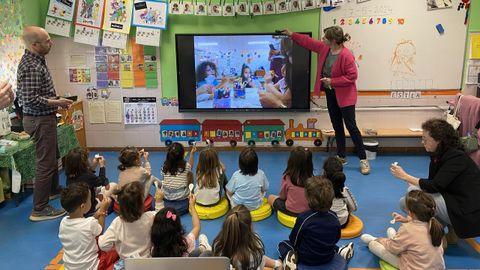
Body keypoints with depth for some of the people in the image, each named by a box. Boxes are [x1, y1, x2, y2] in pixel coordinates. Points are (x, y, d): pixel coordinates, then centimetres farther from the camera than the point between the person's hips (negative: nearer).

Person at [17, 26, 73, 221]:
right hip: (40, 119, -11)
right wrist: (56, 102, -17)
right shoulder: (31, 67, -23)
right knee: (46, 163, -3)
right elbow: (30, 99, -27)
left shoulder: (35, 61, 9)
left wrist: (55, 100, 9)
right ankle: (39, 210, 6)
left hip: (43, 118, 11)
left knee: (53, 156, 25)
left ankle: (53, 189, 45)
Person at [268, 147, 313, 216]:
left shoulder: (287, 177, -21)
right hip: (308, 211, 3)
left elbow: (282, 197, -7)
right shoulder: (311, 177, -14)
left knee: (271, 197, 21)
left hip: (291, 211, -3)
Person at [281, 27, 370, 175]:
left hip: (345, 96, -8)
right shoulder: (324, 48, 0)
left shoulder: (346, 55, -24)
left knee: (351, 126, -4)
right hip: (330, 94, 8)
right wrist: (292, 35, 14)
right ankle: (341, 157, 25)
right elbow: (308, 41, 13)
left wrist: (332, 81, -23)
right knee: (337, 126, 14)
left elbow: (352, 76, -23)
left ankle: (363, 159, 6)